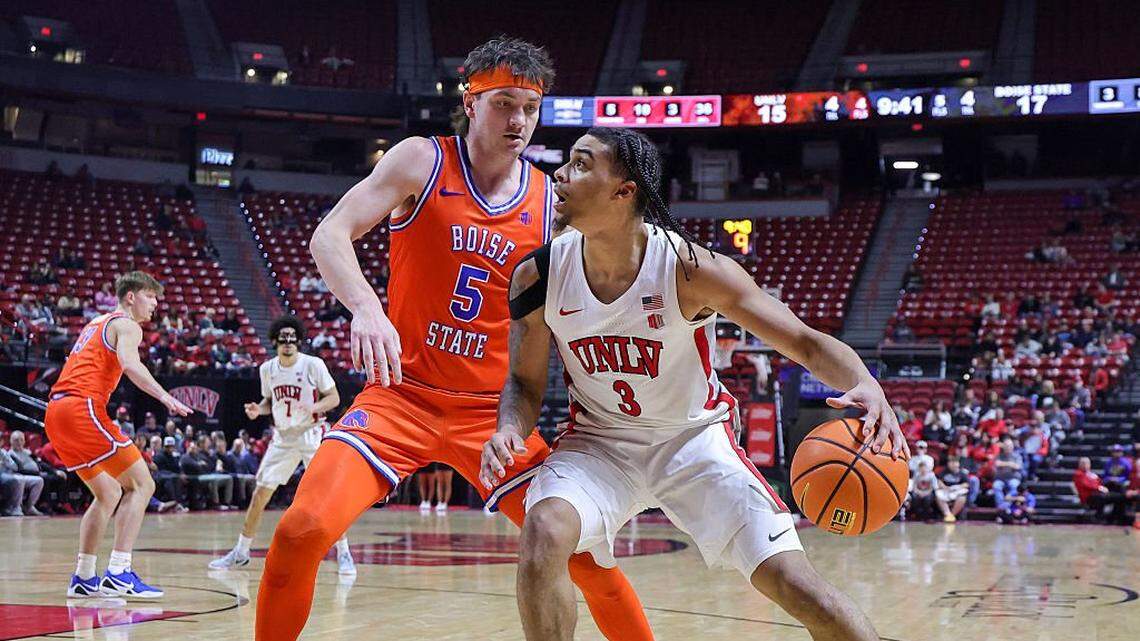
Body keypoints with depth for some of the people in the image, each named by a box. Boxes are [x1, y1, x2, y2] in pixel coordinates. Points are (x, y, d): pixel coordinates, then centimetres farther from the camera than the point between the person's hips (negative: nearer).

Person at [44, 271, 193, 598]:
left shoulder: (97, 323, 29)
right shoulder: (126, 325, 0)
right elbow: (130, 363, -20)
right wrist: (165, 396, -32)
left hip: (55, 411, 9)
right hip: (83, 408, -9)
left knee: (110, 493, 18)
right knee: (141, 484, -7)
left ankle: (83, 578, 17)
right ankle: (118, 573, -16)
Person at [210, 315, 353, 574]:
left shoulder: (313, 364, -11)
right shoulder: (267, 369, 3)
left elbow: (334, 398, -7)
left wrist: (313, 407, -26)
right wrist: (258, 409, -6)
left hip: (312, 434, -4)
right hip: (282, 437, 4)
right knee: (260, 493, 3)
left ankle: (344, 554, -2)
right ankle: (240, 552, 15)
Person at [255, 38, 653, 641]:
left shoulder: (552, 203, 3)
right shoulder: (422, 161, -3)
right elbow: (329, 235, -11)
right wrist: (366, 307, -31)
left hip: (491, 409, 2)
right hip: (402, 394, -2)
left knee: (587, 555, -3)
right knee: (302, 529, -20)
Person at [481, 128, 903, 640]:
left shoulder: (691, 270, -23)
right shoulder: (539, 275, -14)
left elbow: (807, 343, -19)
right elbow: (525, 382, 1)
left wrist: (866, 385, -40)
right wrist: (509, 429, -22)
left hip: (693, 440, -1)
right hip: (598, 442, 2)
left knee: (790, 580, -11)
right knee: (542, 536, -29)